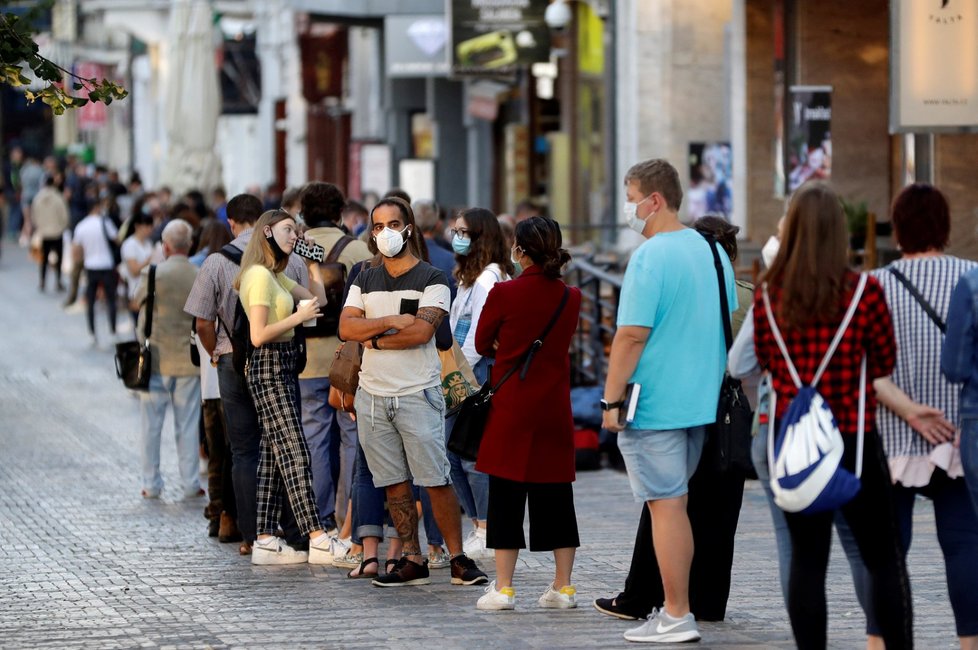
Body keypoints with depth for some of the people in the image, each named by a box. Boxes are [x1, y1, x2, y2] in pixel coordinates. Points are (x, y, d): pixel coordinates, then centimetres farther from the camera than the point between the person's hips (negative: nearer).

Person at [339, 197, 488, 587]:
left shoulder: (431, 279, -1)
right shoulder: (365, 281, 14)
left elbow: (421, 331, -15)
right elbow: (346, 328, 0)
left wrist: (374, 338, -7)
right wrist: (391, 321, -12)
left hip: (418, 394, -5)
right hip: (372, 395, 5)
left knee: (436, 479, -8)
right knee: (393, 481, 6)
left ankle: (458, 558, -3)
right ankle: (411, 559, 12)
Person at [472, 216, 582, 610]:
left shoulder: (504, 293, -12)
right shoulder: (571, 297, 1)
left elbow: (482, 344, 1)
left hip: (512, 404, -4)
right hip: (555, 406, 4)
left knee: (507, 494, 1)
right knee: (555, 494, 9)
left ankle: (503, 587, 0)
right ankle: (563, 586, 9)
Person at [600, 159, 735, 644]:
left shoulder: (650, 257, -15)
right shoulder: (713, 252, 11)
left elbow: (632, 334, -19)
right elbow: (729, 326, 19)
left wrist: (611, 399, -14)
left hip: (654, 404, -8)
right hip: (702, 402, 8)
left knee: (665, 504, -5)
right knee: (675, 501, 16)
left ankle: (676, 618, -3)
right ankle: (676, 604, 20)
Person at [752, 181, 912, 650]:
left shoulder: (769, 297, -3)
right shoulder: (864, 291, -11)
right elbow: (885, 363, 1)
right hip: (854, 437, -2)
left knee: (807, 559, 6)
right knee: (884, 558, 6)